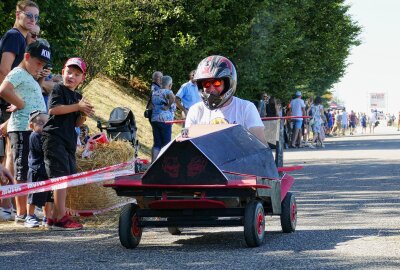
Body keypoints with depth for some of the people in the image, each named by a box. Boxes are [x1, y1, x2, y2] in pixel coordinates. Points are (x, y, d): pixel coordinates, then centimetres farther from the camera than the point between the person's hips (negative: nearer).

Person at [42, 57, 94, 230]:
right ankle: (61, 218, -19)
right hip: (54, 138, -9)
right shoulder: (58, 90, -2)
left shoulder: (78, 97, 20)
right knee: (61, 177, -15)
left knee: (68, 178, 9)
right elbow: (53, 109, -19)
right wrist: (77, 107, -17)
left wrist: (84, 115, -1)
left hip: (69, 141, 9)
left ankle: (55, 216, 15)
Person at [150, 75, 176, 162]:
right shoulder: (167, 92, -8)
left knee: (156, 144, 9)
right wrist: (168, 106, -17)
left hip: (154, 119, 7)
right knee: (166, 144, 1)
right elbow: (172, 98, -30)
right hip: (165, 120, -7)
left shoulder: (155, 92, 16)